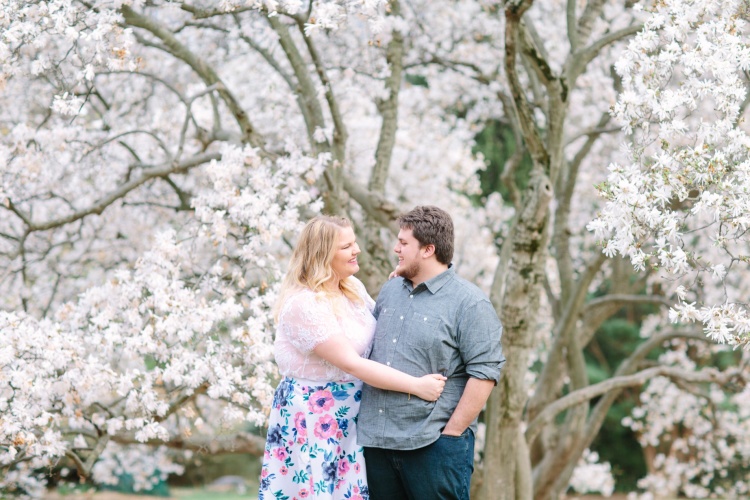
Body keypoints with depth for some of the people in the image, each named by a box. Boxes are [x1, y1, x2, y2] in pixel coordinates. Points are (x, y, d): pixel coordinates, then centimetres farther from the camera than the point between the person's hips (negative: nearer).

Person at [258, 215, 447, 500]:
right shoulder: (304, 304, -22)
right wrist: (416, 385, -25)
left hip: (350, 413, 8)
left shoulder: (353, 287, 5)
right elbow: (352, 364, -25)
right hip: (312, 414, -8)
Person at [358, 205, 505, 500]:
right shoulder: (389, 291, 14)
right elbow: (367, 353, 24)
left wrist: (451, 432, -14)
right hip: (376, 441, 7)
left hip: (434, 443, -6)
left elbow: (484, 372, -12)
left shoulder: (469, 303, -7)